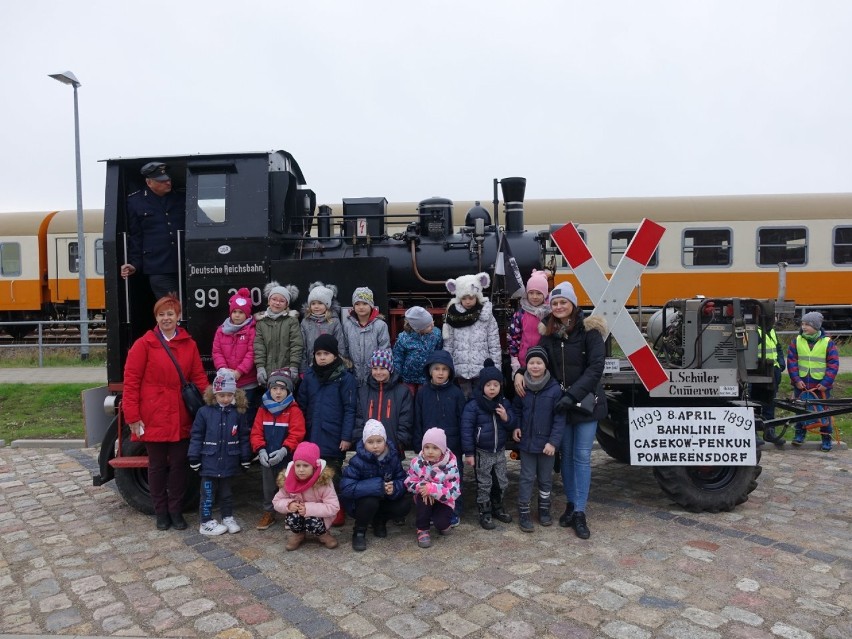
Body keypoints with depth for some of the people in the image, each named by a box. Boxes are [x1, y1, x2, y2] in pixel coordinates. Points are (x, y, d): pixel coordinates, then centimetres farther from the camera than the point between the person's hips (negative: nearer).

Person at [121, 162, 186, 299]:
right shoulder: (135, 202, 5)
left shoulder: (180, 199, 10)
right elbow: (135, 236, 6)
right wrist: (134, 263, 0)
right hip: (158, 269, -2)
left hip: (184, 267, 2)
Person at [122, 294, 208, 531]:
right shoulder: (144, 344, -5)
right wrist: (133, 416, -10)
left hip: (181, 418, 3)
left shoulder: (189, 344, 5)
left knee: (179, 464, 10)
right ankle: (161, 512, 27)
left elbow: (199, 378, 6)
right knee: (157, 465, 11)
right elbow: (131, 381, -6)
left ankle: (176, 511, 25)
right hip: (153, 418, -3)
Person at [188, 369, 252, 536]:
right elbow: (196, 436, -5)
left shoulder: (238, 413, -3)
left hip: (228, 462, 2)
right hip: (209, 462, -2)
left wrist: (245, 458, 4)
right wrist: (194, 458, -6)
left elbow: (243, 436, 3)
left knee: (226, 492, 16)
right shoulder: (204, 412, -8)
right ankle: (206, 522, 18)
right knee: (208, 493, 7)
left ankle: (228, 518, 30)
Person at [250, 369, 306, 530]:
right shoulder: (263, 410, 2)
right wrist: (261, 450, -15)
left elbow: (296, 434, -16)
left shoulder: (294, 410, -11)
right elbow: (256, 432, -1)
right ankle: (268, 512, 33)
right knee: (268, 486, 17)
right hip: (266, 458, 4)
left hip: (286, 458, -4)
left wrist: (284, 450, -25)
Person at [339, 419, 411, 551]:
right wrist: (377, 486, -36)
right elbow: (346, 488, -32)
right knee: (370, 501, -35)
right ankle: (359, 531, -5)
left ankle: (379, 520, 13)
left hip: (384, 499, 4)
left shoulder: (392, 457, -12)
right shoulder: (358, 461, -25)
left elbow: (403, 480, -9)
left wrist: (394, 488, -34)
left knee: (404, 506, -18)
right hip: (360, 502, -4)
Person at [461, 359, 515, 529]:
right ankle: (484, 514, 20)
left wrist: (506, 418, -17)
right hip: (482, 452, -5)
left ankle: (497, 508, 36)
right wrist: (469, 453, -14)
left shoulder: (504, 403, -1)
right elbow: (467, 429, -13)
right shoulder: (473, 405, -16)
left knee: (502, 482, 16)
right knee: (484, 485, 7)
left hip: (500, 451, 5)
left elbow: (512, 425, 7)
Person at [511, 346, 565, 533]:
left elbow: (559, 418, -12)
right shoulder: (522, 387, -4)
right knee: (527, 477, 8)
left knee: (546, 478, 15)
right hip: (526, 441, 1)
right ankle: (523, 511, 19)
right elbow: (517, 409, 11)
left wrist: (553, 441, -16)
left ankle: (544, 508, 33)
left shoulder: (555, 389, -13)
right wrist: (515, 427, -5)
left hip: (546, 443, -1)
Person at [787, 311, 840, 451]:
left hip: (821, 385, -2)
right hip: (801, 384, 2)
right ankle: (800, 434, 24)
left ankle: (826, 438, 18)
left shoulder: (827, 342, -4)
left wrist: (826, 383, -11)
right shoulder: (797, 341, 1)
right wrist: (796, 380, -7)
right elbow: (791, 361, 0)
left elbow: (833, 364, -5)